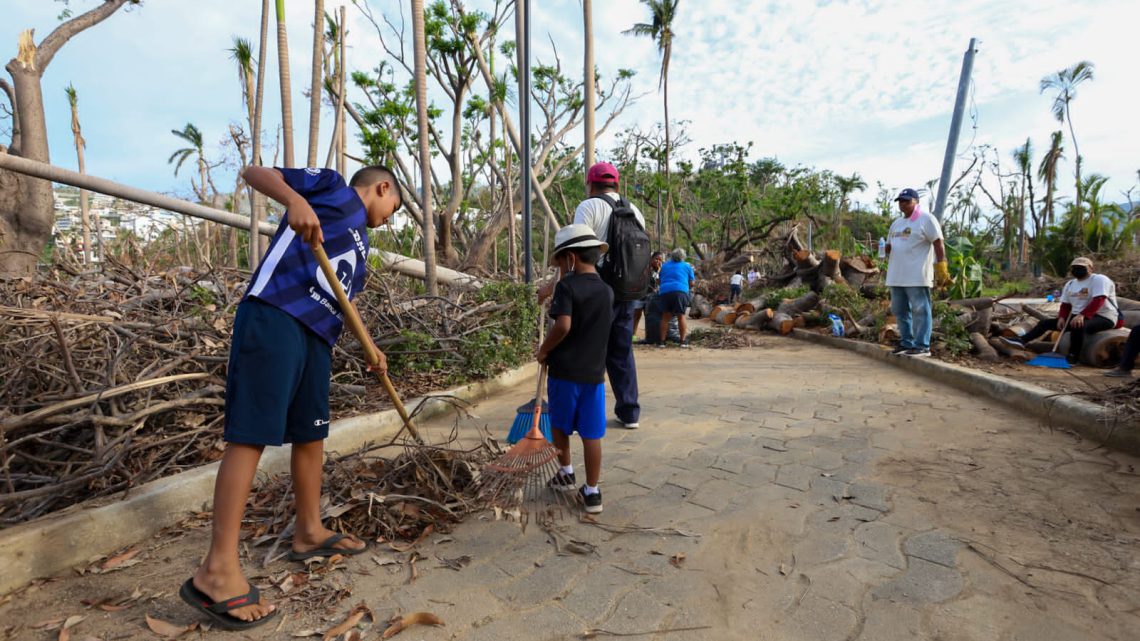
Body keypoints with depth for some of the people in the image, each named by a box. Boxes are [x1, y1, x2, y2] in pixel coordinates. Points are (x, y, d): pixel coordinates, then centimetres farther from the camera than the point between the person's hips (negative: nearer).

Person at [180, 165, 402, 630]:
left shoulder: (361, 242, 29)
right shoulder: (333, 186, 9)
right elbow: (255, 172, 1)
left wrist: (369, 347, 21)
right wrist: (295, 199, -20)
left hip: (316, 335, 9)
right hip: (274, 317, -9)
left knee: (311, 434, 14)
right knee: (253, 433, -12)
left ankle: (309, 532, 29)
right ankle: (218, 570, -8)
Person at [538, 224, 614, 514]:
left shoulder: (566, 286, -12)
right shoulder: (607, 291, 7)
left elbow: (563, 326, -25)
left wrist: (543, 350, -9)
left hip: (564, 370, -4)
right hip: (594, 372, 4)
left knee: (560, 424, 19)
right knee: (592, 435, 7)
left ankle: (566, 473, 33)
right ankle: (592, 492, 12)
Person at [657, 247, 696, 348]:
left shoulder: (664, 266, 22)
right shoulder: (687, 266, 14)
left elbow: (661, 280, 28)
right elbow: (691, 283, 13)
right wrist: (687, 288, 31)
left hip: (665, 291, 2)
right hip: (680, 291, -2)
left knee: (665, 317, 6)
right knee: (681, 316, 4)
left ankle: (662, 341, 6)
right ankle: (683, 340, 6)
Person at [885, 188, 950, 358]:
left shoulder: (926, 219, -3)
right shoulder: (896, 223, 20)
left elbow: (938, 244, -9)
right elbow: (889, 246, 27)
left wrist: (941, 268, -15)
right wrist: (886, 249, 3)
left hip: (917, 276, -8)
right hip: (896, 276, 8)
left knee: (920, 310, -6)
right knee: (900, 311, 11)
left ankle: (922, 346, -4)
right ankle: (906, 343, 20)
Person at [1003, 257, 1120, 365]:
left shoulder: (1099, 280, -13)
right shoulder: (1070, 284, 14)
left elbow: (1098, 301, -27)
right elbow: (1065, 304, 16)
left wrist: (1082, 315, -38)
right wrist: (1062, 317, -4)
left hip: (1104, 318, -8)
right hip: (1078, 316, 9)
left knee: (1078, 326, -39)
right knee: (1046, 323, 2)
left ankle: (1073, 357, -31)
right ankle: (1021, 341, -13)